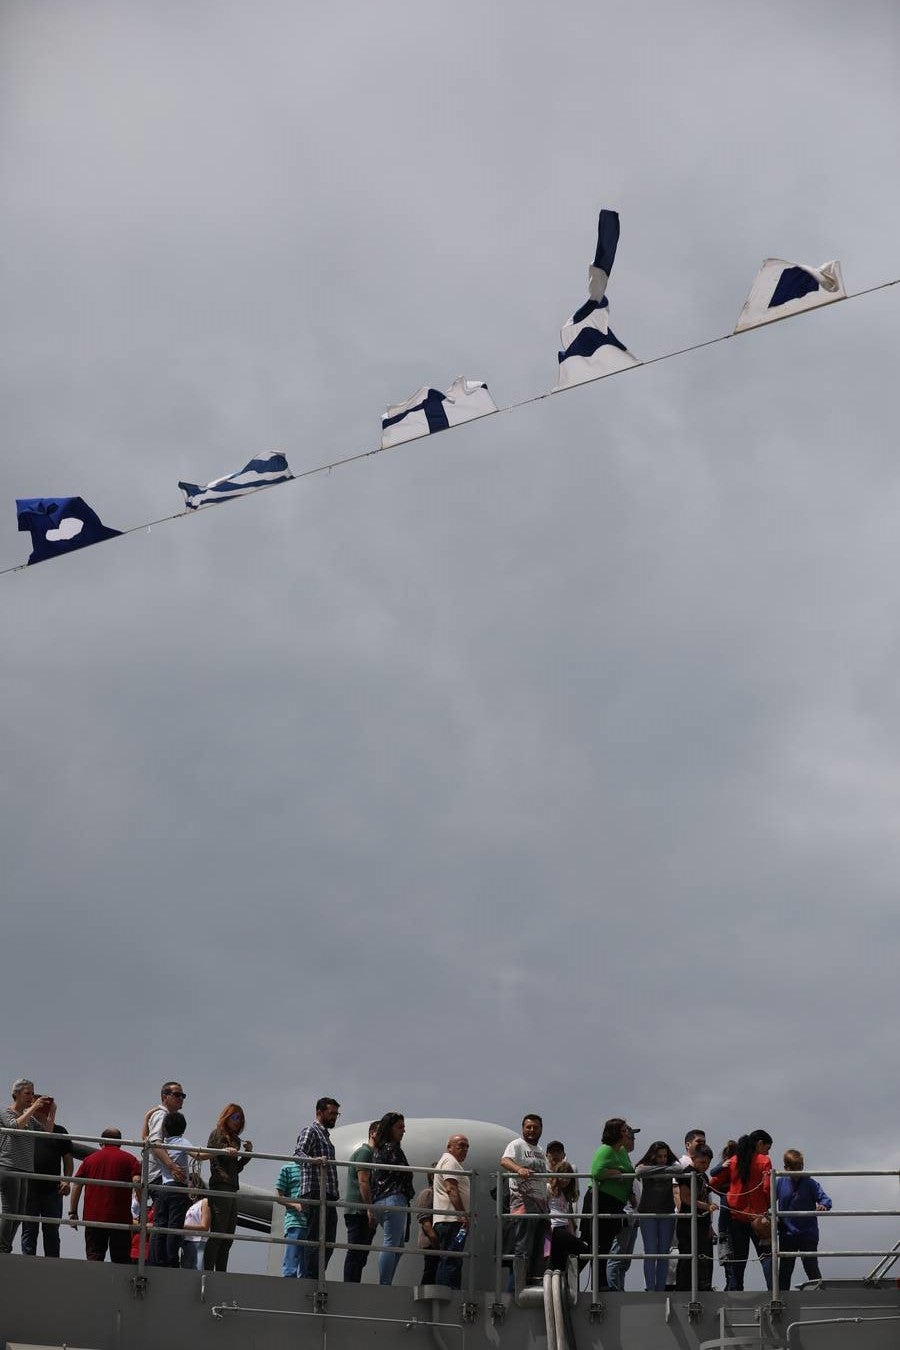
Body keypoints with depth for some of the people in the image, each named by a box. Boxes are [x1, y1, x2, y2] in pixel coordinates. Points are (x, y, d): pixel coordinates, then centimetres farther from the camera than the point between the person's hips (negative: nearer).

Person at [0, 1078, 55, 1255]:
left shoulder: (30, 1118, 21)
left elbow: (47, 1132, 16)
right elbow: (16, 1125, -21)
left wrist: (52, 1113, 4)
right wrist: (33, 1108, -17)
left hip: (25, 1170, 7)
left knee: (20, 1213, 4)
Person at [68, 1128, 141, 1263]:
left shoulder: (90, 1159, 12)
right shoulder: (129, 1159, 5)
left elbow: (76, 1185, 6)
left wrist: (72, 1213, 9)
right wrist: (141, 1212, -5)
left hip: (93, 1218, 1)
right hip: (121, 1219, -1)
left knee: (94, 1258, 2)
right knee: (121, 1261, 6)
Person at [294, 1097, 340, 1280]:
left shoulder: (325, 1135, 26)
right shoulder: (310, 1131, -2)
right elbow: (299, 1153, -19)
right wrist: (314, 1160, -39)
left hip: (328, 1196, 9)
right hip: (315, 1192, -9)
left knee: (328, 1242, 6)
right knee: (316, 1240, -13)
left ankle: (318, 1278, 9)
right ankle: (311, 1279, -15)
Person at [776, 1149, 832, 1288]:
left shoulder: (810, 1183, -5)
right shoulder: (780, 1183, 1)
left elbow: (825, 1198, -10)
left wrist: (823, 1206, -33)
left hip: (808, 1233, -3)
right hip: (786, 1233, 3)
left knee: (811, 1268, -2)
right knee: (784, 1270, 10)